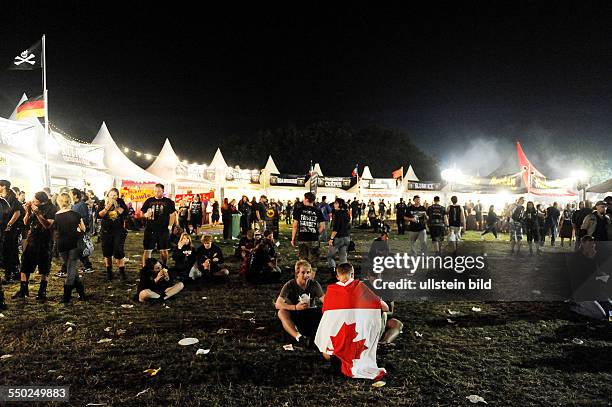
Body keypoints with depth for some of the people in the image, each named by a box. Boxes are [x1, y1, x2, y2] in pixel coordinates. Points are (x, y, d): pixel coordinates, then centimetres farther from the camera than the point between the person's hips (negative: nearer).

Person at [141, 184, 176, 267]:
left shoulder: (168, 201, 4)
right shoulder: (149, 201, 9)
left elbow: (172, 214, 4)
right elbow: (142, 212, 14)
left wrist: (170, 226, -3)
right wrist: (146, 215, -9)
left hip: (163, 230, -1)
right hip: (150, 229, 1)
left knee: (163, 250, 7)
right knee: (147, 250, 3)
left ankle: (164, 267, 21)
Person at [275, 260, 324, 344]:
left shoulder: (314, 284, -6)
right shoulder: (289, 285, -13)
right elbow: (278, 304, -22)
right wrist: (295, 307, -37)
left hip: (311, 314, 2)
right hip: (295, 316, -1)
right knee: (281, 312, -33)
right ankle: (298, 336, -48)